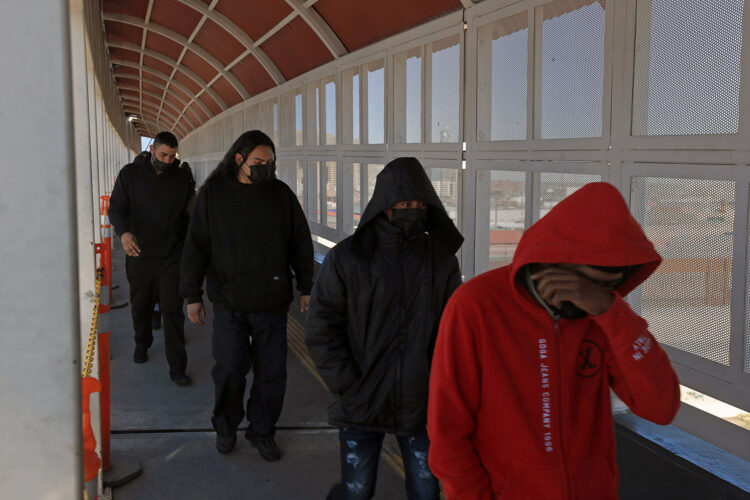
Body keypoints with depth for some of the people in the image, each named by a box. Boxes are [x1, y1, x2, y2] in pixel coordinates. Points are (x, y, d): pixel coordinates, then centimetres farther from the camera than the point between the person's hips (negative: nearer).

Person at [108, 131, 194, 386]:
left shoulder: (182, 179, 2)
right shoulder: (130, 174, 0)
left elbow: (191, 215, 6)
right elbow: (116, 207, -6)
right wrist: (124, 232, -26)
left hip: (171, 257, -1)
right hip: (139, 254, 1)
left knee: (173, 311, -4)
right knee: (140, 307, 16)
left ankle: (177, 367, -1)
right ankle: (142, 344, 43)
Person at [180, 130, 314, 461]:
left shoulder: (281, 194, 4)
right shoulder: (213, 194, 1)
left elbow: (301, 243, 10)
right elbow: (196, 247, 3)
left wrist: (306, 287, 9)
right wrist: (193, 295, 2)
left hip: (273, 301, 1)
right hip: (229, 302, -1)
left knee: (272, 372, 6)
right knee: (229, 369, 3)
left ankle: (262, 431, 25)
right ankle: (226, 425, 29)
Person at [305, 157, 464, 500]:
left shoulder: (442, 260, 1)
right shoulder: (346, 259, -6)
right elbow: (321, 330, -7)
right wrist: (350, 390, -11)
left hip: (422, 405, 2)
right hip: (361, 406, -2)